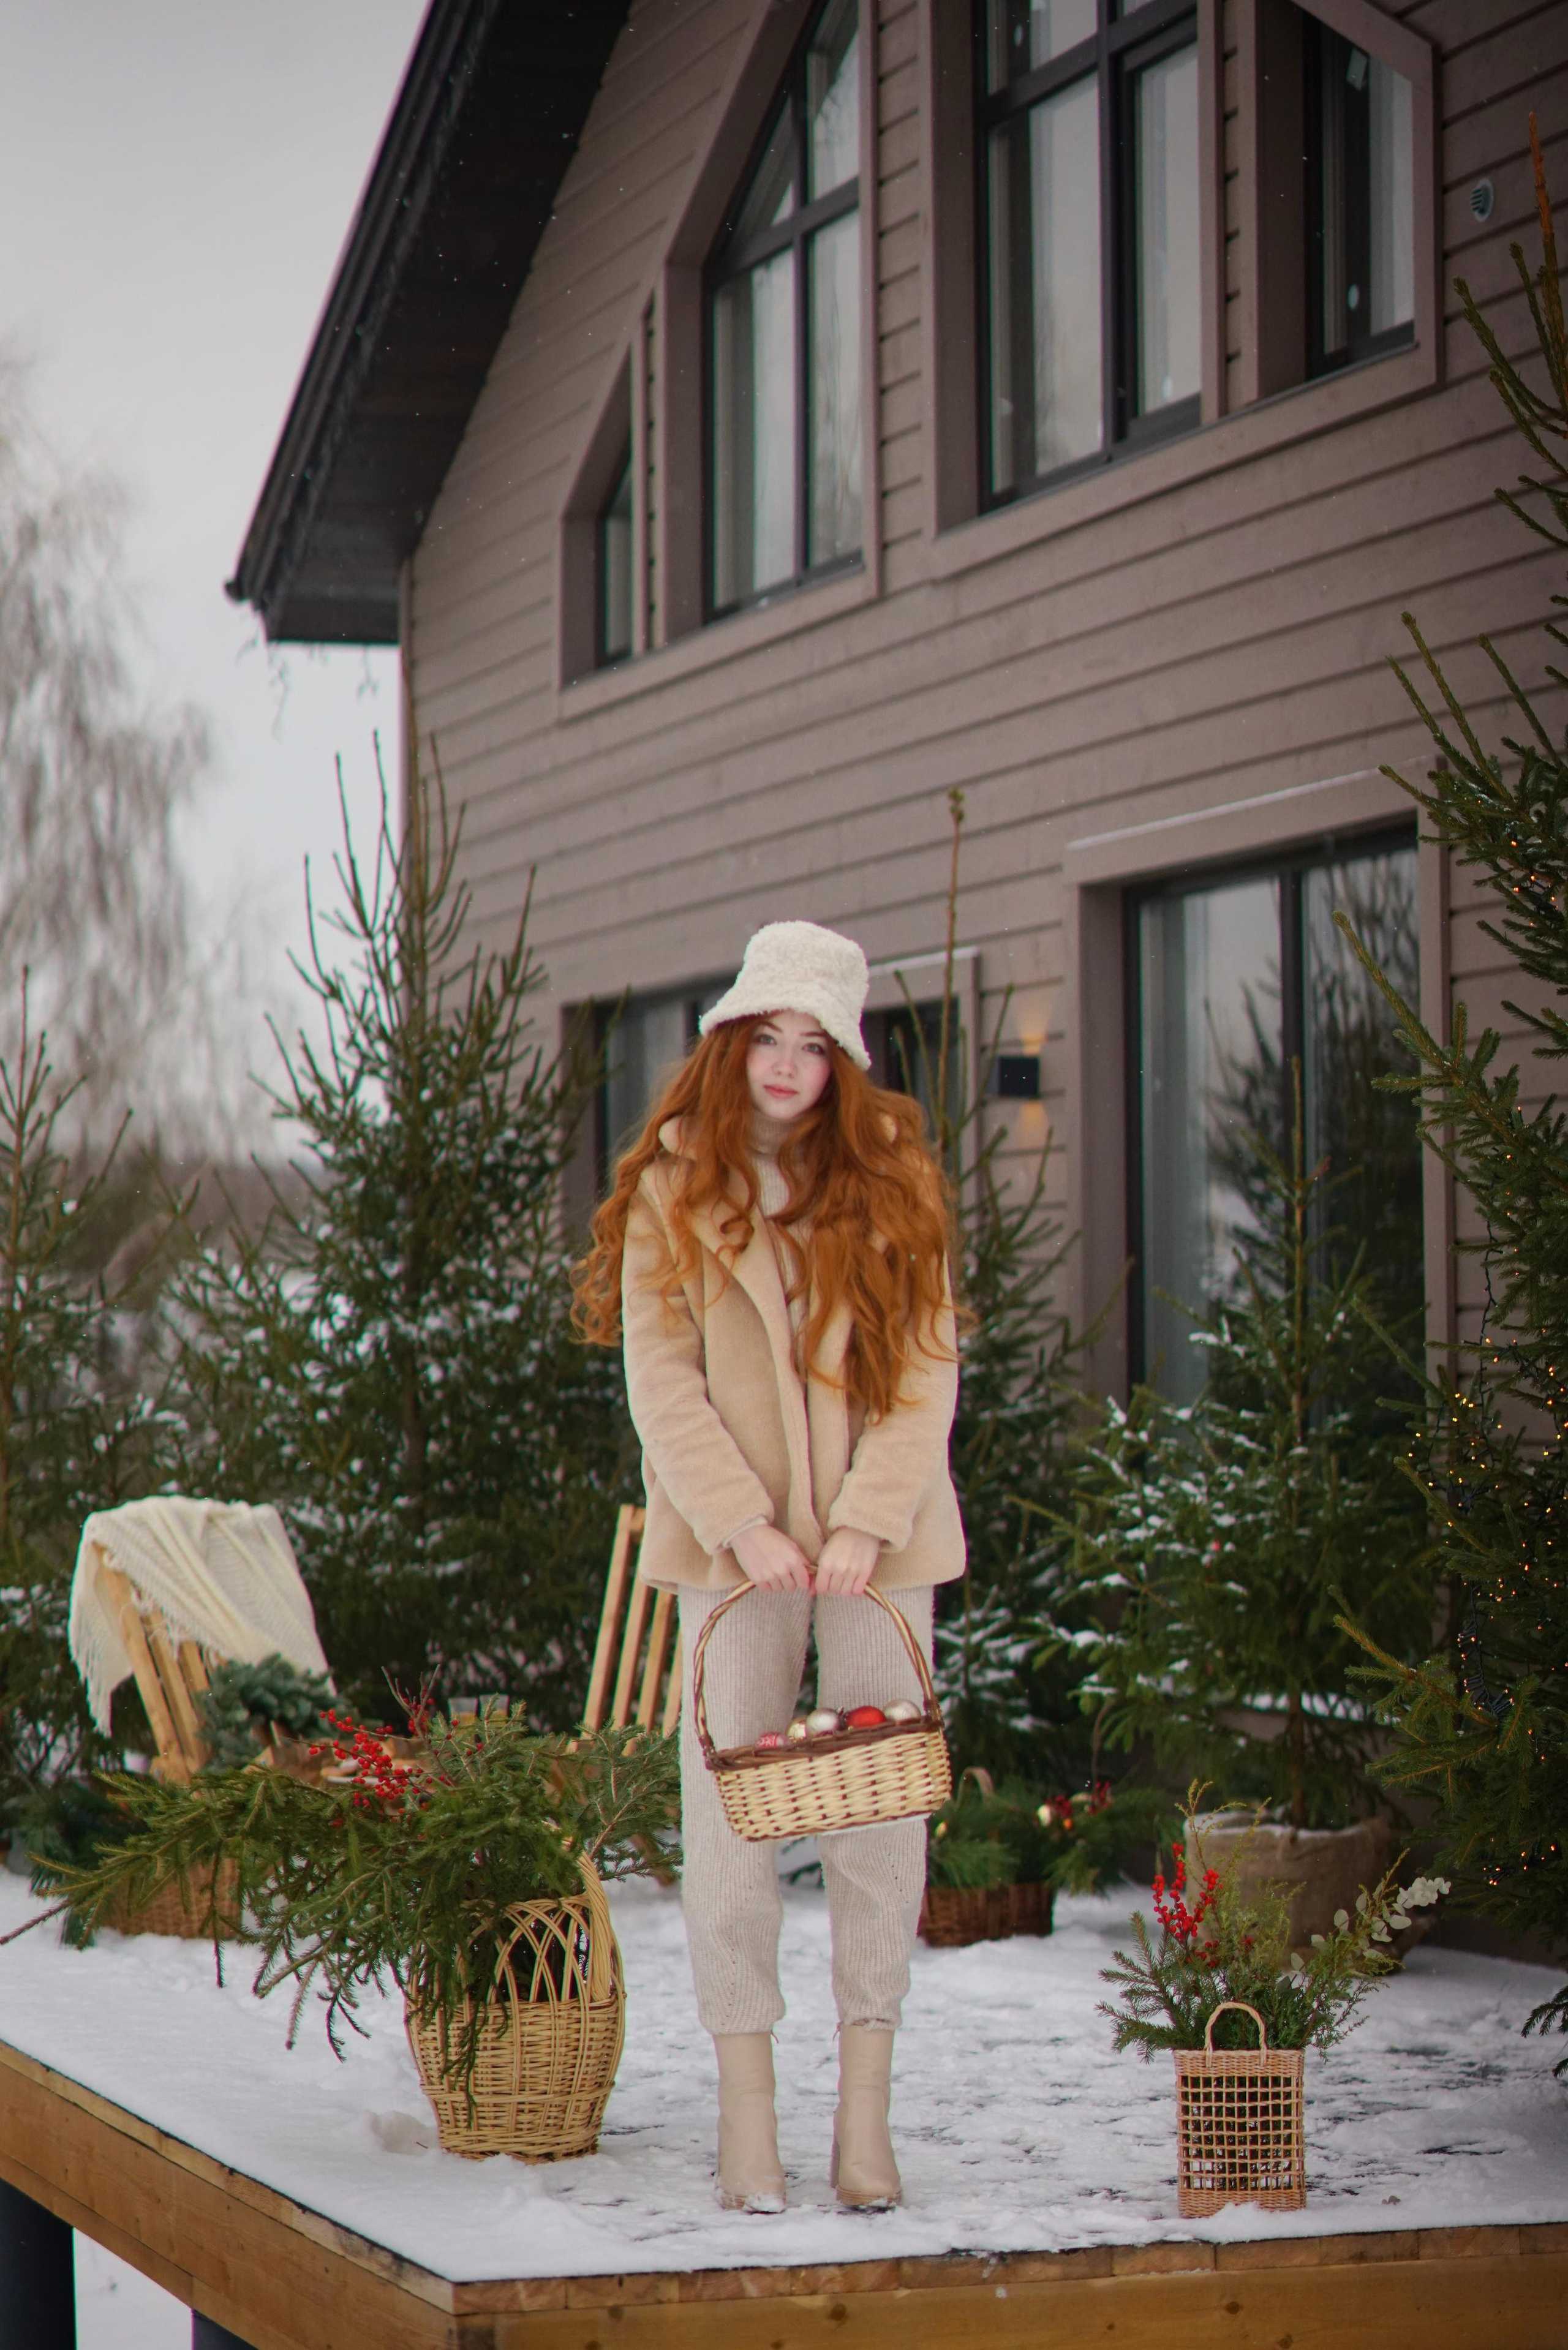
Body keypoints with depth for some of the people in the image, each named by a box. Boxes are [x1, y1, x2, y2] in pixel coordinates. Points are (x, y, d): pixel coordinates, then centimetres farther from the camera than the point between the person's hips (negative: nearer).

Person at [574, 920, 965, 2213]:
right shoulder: (674, 1191, 2)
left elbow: (927, 1368, 2)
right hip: (736, 1545, -1)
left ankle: (866, 2107, 5)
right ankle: (747, 2107, 2)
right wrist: (743, 1525, -13)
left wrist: (867, 1522, -10)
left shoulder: (893, 1182, 6)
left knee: (883, 1807, 0)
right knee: (731, 1811, -4)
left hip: (876, 1538, 1)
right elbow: (663, 1382, -2)